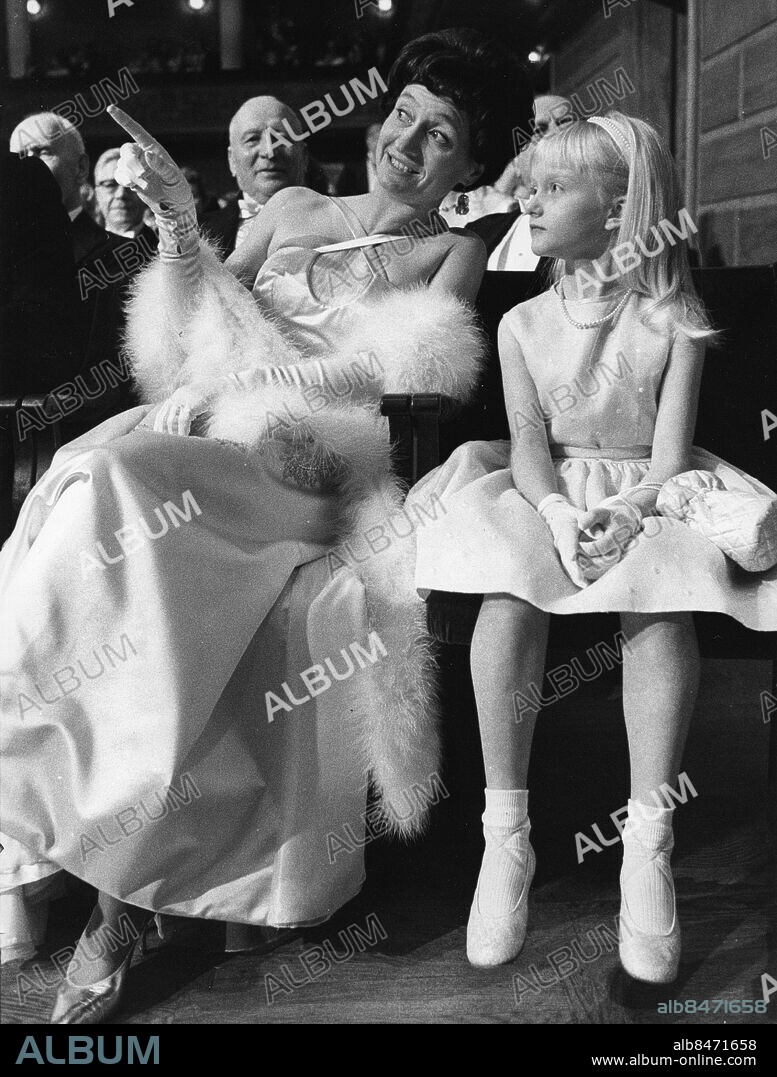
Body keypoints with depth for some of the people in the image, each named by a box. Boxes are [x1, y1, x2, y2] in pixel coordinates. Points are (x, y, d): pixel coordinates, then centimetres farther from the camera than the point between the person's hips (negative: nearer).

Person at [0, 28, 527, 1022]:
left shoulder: (454, 254, 15)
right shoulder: (293, 207, 24)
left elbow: (390, 372, -3)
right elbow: (189, 339, 16)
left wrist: (251, 378, -12)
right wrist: (175, 220, 4)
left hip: (314, 467, -4)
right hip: (211, 442, 4)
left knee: (117, 493, -31)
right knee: (99, 486, -28)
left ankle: (121, 875, -19)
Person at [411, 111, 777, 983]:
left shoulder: (673, 320, 2)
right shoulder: (523, 323, 8)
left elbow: (672, 447, -6)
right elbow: (529, 443, -3)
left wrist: (628, 512, -26)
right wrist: (557, 513, -24)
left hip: (645, 494, -1)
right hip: (549, 493, 1)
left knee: (661, 602, -34)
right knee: (508, 598, -31)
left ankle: (647, 844, -27)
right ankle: (506, 837, -25)